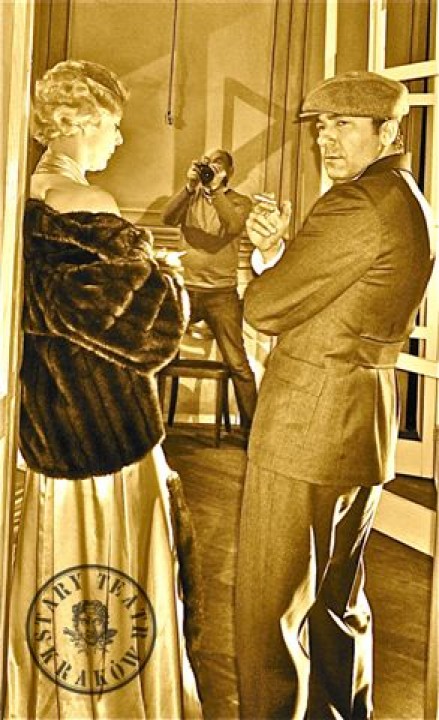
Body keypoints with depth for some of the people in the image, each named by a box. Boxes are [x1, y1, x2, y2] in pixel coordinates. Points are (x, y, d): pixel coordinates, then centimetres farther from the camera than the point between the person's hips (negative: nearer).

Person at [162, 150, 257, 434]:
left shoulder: (240, 202, 4)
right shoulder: (191, 197, 10)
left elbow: (234, 227, -19)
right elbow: (168, 218, -10)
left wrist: (216, 189, -22)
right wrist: (191, 186, -19)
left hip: (222, 293, -2)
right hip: (186, 289, 2)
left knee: (238, 365, -4)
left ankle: (250, 427, 6)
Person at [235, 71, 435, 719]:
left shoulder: (356, 204, -18)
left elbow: (265, 308, -15)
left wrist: (269, 257, 7)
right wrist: (277, 249, 0)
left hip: (306, 424, -10)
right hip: (367, 425, 10)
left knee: (272, 605, 3)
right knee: (339, 595, 22)